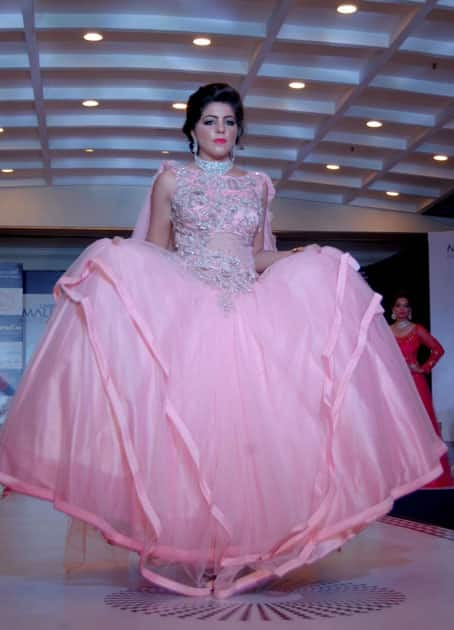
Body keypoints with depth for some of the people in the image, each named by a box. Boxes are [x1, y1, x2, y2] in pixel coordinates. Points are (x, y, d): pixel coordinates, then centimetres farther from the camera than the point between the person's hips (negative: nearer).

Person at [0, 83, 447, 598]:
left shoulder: (257, 185, 21)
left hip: (247, 312, 3)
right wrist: (120, 257, -9)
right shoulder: (171, 179, 15)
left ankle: (242, 549, -8)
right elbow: (153, 252, 12)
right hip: (182, 308, -2)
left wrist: (304, 258, 4)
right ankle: (185, 550, -15)